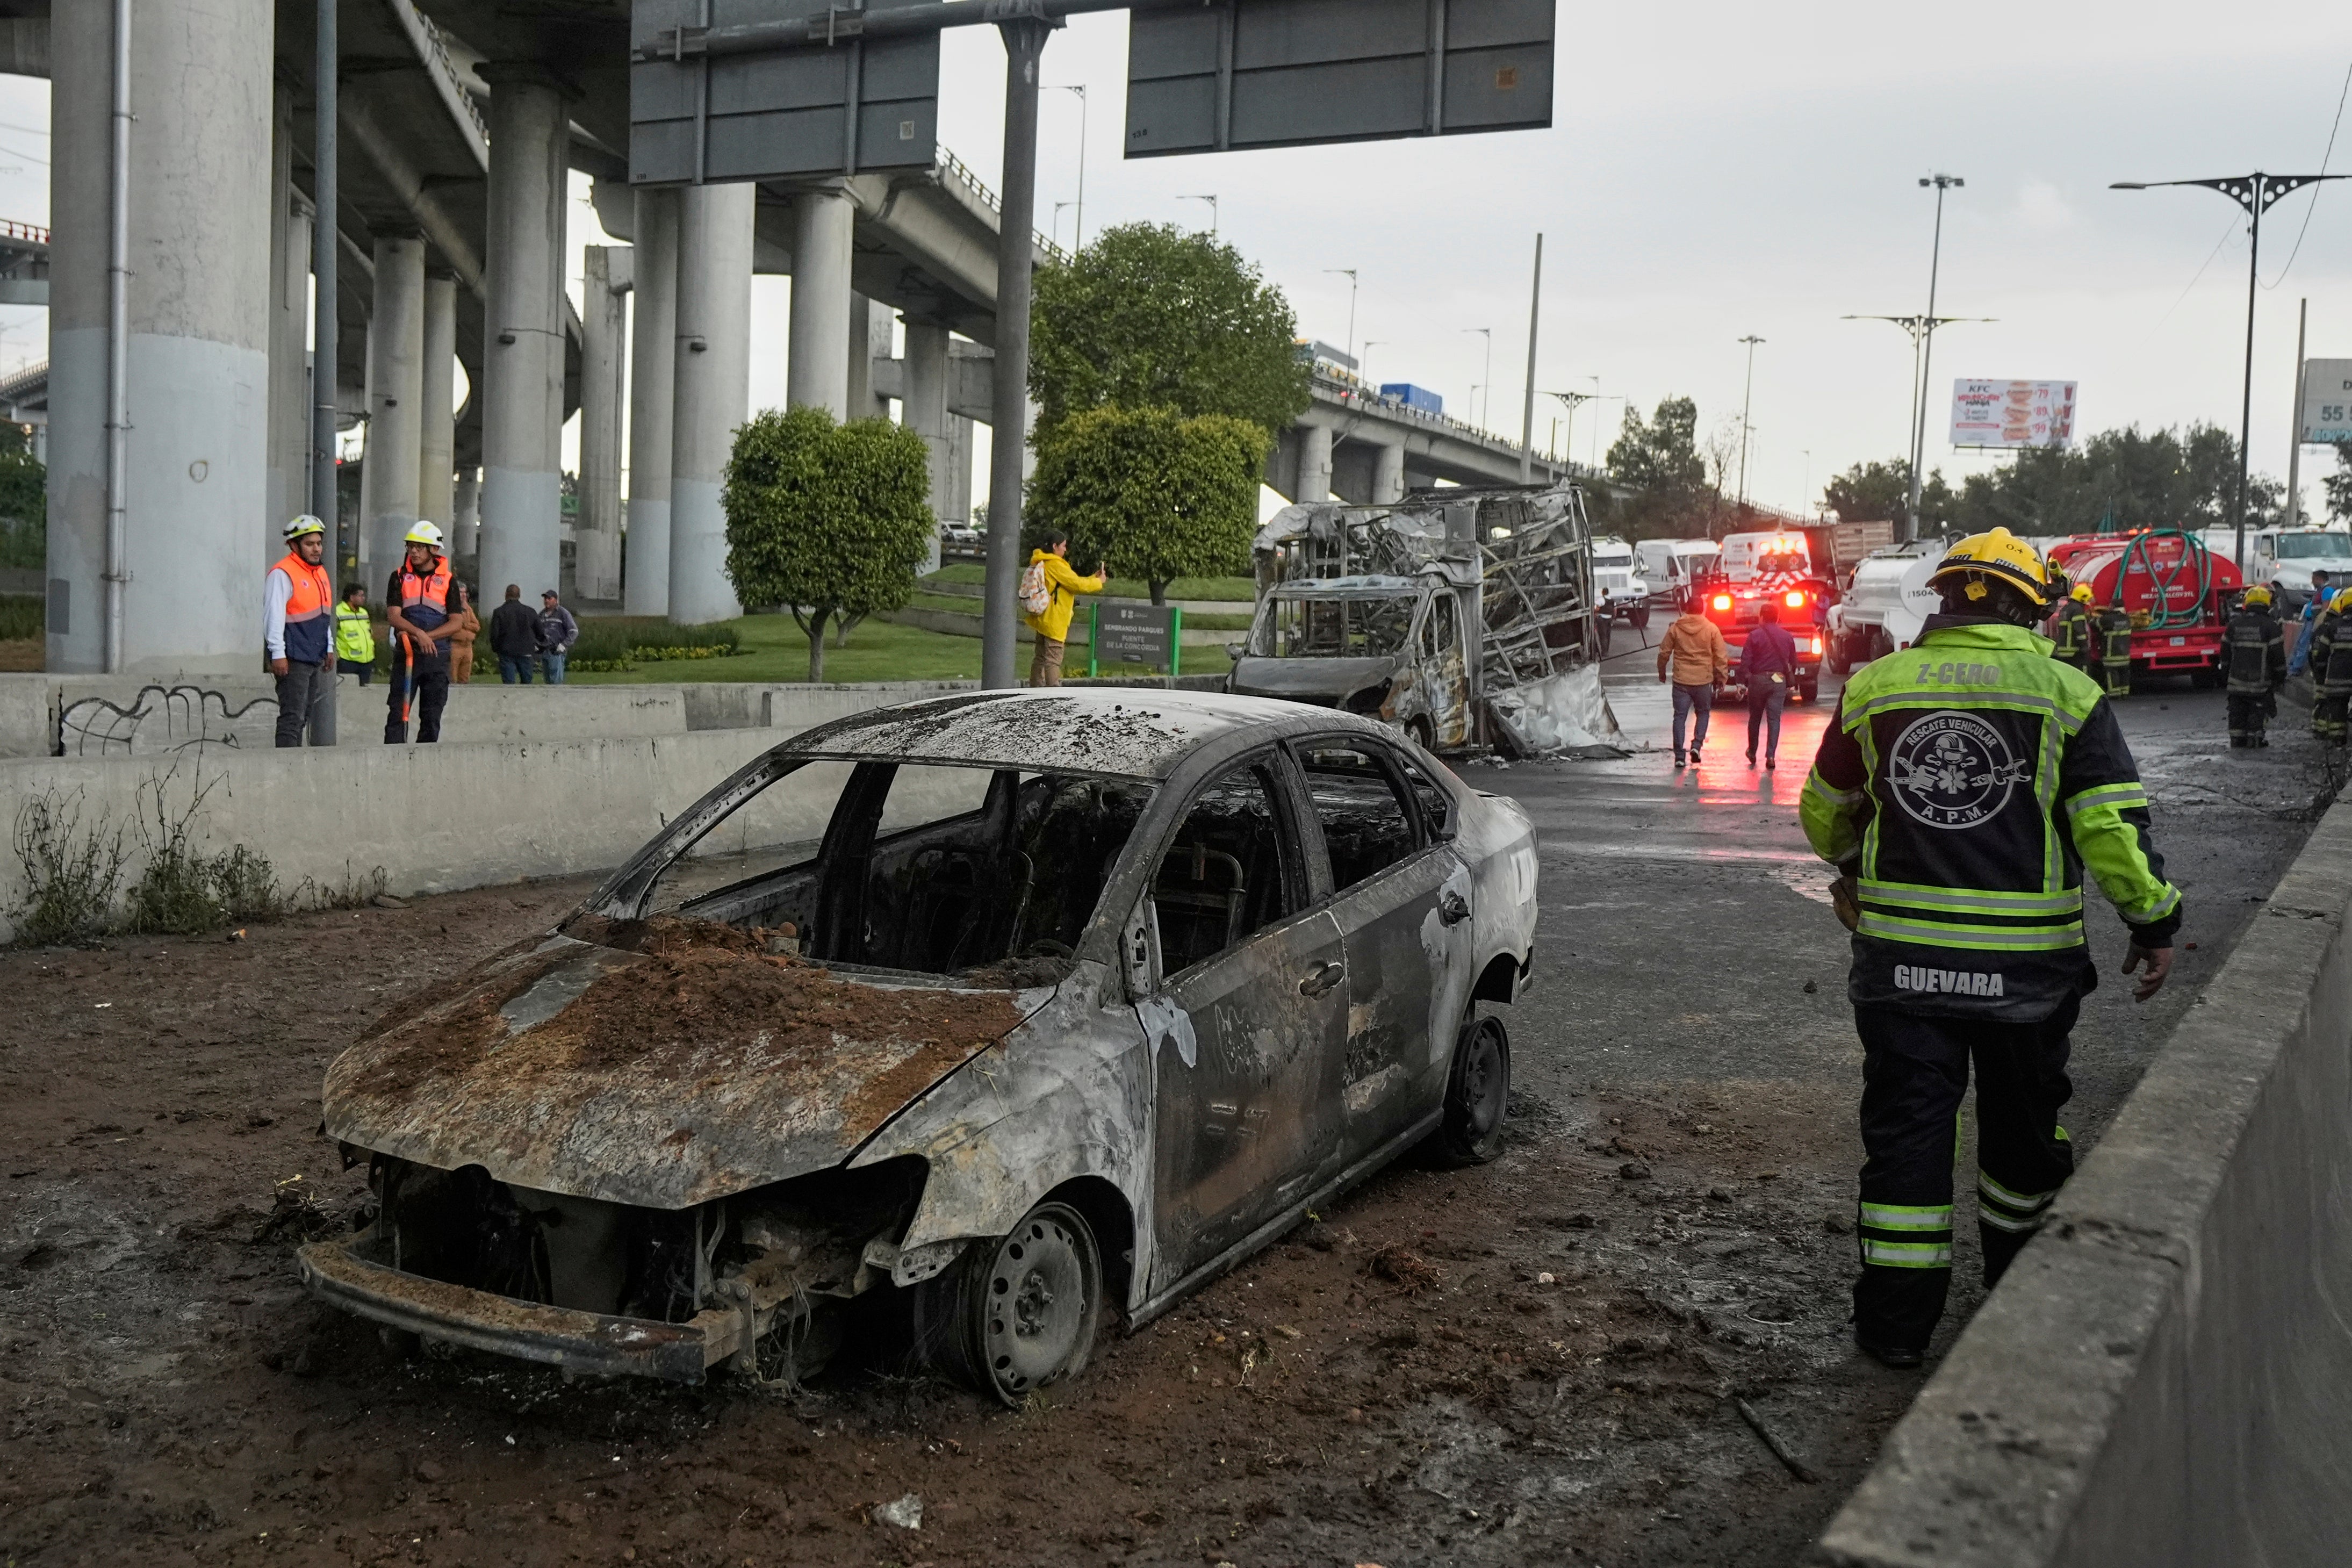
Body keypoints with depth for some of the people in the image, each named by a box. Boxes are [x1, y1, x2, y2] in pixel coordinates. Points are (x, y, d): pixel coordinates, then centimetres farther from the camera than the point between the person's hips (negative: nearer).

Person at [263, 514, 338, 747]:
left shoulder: (321, 574, 18)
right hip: (293, 659, -9)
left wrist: (329, 648, 25)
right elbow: (274, 616, -15)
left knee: (306, 715, 11)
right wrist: (278, 654, -20)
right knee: (292, 717, -10)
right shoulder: (282, 574, -10)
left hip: (316, 658, 9)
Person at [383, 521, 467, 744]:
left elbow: (455, 623, -1)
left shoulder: (448, 581, 5)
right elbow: (393, 615, -4)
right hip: (405, 654, 0)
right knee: (397, 712, -5)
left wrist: (427, 637, -15)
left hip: (437, 655, 0)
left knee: (432, 717, 4)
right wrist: (418, 634, -21)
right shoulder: (399, 577, 6)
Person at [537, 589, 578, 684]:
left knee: (556, 681, -12)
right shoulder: (542, 614, 16)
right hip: (544, 652, 7)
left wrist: (564, 645, -13)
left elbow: (574, 631, -6)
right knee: (548, 681, 10)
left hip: (556, 652, -7)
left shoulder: (563, 613, -4)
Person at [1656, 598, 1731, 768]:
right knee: (1703, 712, 20)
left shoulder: (1675, 628, -1)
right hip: (1704, 679, 0)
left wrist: (1662, 672, 20)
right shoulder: (1711, 629, -2)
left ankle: (1679, 756, -1)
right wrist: (1721, 676, 9)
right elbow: (1721, 655, -1)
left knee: (1680, 716, 4)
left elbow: (1664, 653, 6)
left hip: (1681, 679, 0)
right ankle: (1697, 744, 2)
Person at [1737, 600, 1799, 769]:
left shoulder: (1755, 635, -6)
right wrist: (1791, 682, 22)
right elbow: (1794, 662, 12)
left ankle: (1752, 753, 25)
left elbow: (1745, 661, -10)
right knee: (1774, 719, 1)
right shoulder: (1787, 637, 6)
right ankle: (1771, 756, -10)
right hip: (1779, 682, 2)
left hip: (1758, 679, -2)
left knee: (1755, 718, 13)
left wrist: (1743, 682, -4)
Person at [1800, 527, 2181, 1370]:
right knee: (2022, 1126, 18)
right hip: (2027, 962, 0)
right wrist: (2154, 920, 4)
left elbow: (1823, 812, 12)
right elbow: (2112, 829, -9)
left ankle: (1897, 1318, 10)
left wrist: (1850, 868, 32)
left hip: (1901, 956, 1)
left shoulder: (1873, 687, 1)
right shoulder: (2067, 693, -5)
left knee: (1906, 1126, 7)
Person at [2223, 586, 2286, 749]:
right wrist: (2281, 676, 1)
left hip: (2237, 680, 3)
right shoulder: (2271, 625, -8)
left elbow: (2225, 651, 10)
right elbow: (2278, 655, -8)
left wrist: (2226, 669, 22)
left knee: (2238, 713, 11)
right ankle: (2256, 739, 3)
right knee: (2258, 713, 4)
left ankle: (2237, 741, 15)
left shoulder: (2234, 624, 4)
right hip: (2261, 680, -3)